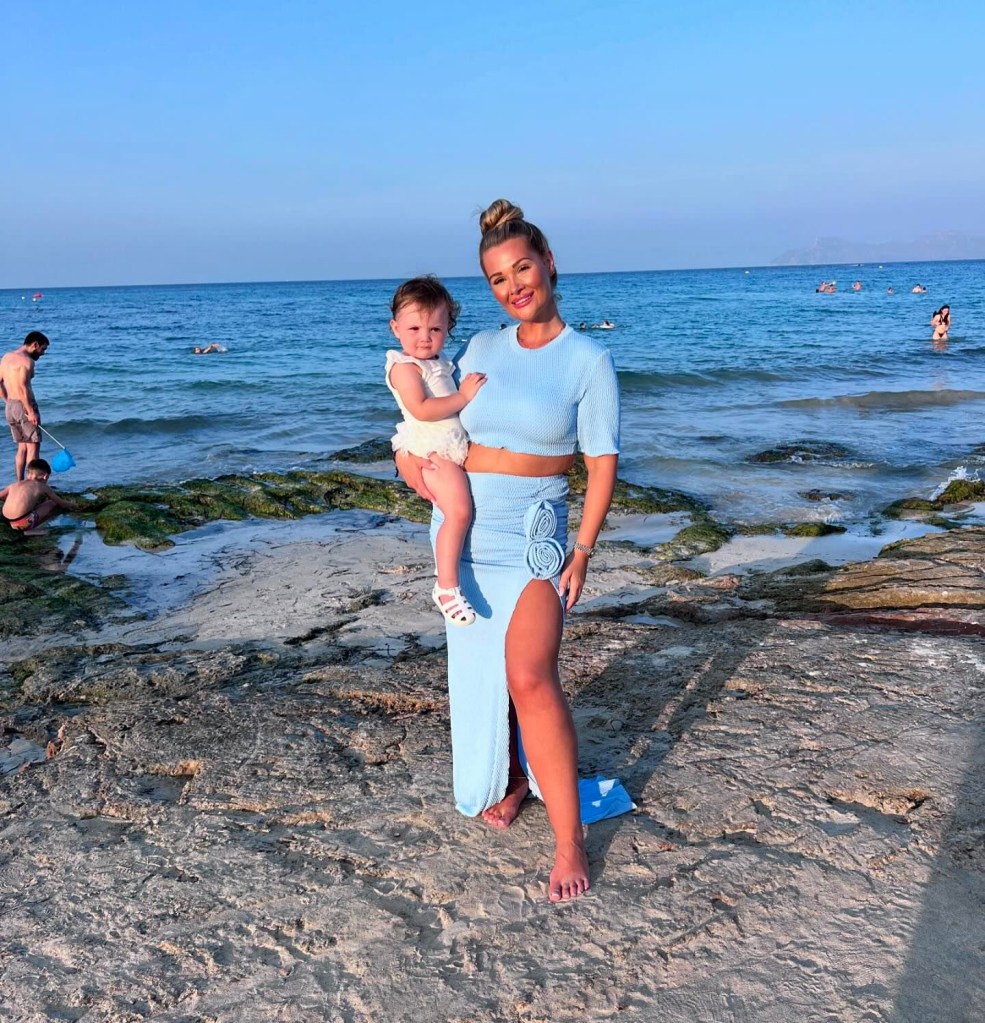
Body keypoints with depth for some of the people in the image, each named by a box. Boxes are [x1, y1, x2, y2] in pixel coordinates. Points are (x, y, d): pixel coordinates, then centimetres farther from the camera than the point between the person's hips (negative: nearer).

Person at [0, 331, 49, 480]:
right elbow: (22, 388, -23)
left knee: (21, 447, 15)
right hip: (24, 406, -8)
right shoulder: (26, 361, -14)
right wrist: (31, 412, -21)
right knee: (33, 446, -3)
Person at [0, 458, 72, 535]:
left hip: (6, 521, 7)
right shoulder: (42, 487, 8)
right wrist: (71, 505, 40)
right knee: (53, 504, 8)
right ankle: (31, 529, -5)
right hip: (23, 523, -6)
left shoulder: (15, 484, 19)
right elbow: (61, 503, 17)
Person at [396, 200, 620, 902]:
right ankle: (510, 777, 35)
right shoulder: (482, 349, 6)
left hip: (533, 531, -5)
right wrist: (410, 450, 3)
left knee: (529, 674, -17)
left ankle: (569, 838, -6)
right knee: (481, 666, 12)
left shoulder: (590, 360, -6)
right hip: (463, 523, 5)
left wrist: (582, 553, -14)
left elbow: (603, 461, -8)